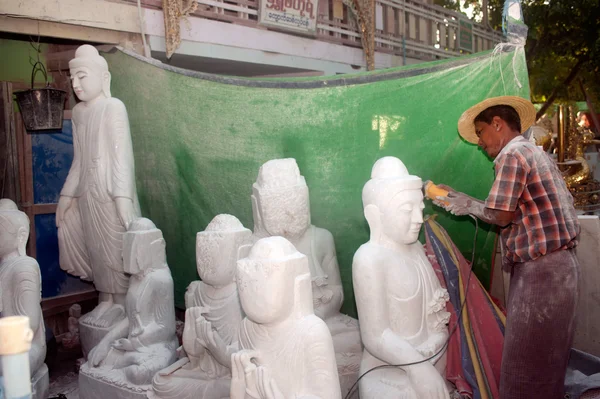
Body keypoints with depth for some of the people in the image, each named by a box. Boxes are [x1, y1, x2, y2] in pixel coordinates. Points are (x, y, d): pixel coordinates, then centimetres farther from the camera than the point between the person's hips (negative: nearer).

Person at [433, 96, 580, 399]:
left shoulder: (511, 153, -11)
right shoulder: (537, 153, 18)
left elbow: (501, 215, -14)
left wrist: (467, 205, 4)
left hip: (541, 270, -10)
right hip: (559, 263, 10)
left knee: (525, 363, 0)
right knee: (546, 360, 19)